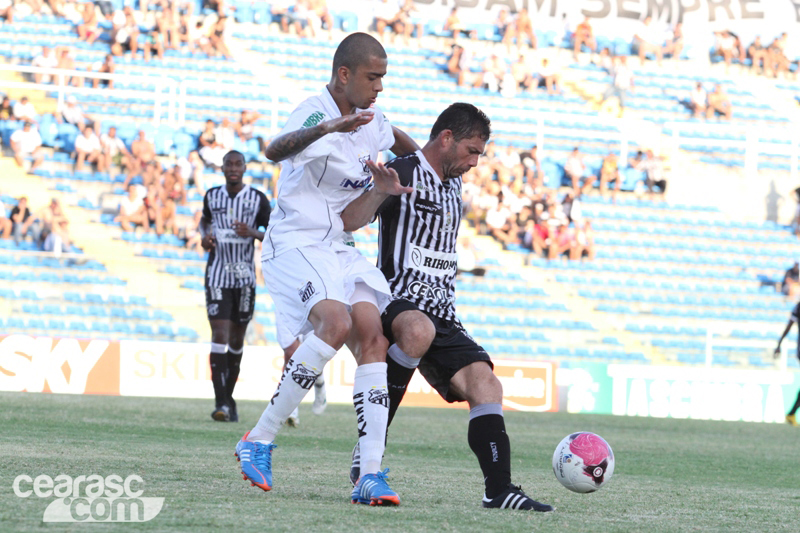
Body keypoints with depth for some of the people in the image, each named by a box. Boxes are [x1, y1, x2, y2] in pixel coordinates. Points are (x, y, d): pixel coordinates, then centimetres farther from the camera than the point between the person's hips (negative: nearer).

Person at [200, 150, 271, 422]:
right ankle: (220, 402, -18)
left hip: (245, 276, 0)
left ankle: (229, 397, 24)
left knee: (237, 340, 8)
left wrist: (254, 233, -17)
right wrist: (205, 235, 3)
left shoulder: (258, 200, 0)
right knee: (220, 334, -14)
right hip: (217, 275, 0)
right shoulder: (212, 196, 5)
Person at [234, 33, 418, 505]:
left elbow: (393, 137, 38)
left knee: (373, 338, -9)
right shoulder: (317, 113, -17)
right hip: (296, 244, -8)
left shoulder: (368, 118, 11)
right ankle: (260, 440, -19)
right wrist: (330, 127, -55)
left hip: (341, 250, 8)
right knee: (336, 323, -30)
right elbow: (276, 150, -41)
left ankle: (371, 475, -13)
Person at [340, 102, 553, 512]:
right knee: (418, 331, -41)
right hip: (398, 302, -8)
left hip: (441, 314, 8)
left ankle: (499, 489, -12)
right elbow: (348, 222, -20)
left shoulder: (453, 185, 21)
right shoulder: (403, 174, -6)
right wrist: (379, 191, -35)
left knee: (484, 383, -9)